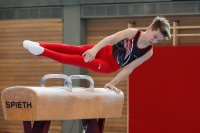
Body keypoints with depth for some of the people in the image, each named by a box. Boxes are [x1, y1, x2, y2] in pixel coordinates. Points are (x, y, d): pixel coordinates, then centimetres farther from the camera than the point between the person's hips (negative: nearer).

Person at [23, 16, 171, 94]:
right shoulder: (132, 33, -16)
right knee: (74, 49, -8)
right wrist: (95, 49, -37)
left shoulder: (148, 53, -14)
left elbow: (128, 69, -13)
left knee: (80, 60, -17)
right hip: (105, 51, 2)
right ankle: (39, 45, -6)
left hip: (109, 66, -2)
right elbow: (111, 38, -24)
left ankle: (42, 51, -24)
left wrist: (112, 83, -14)